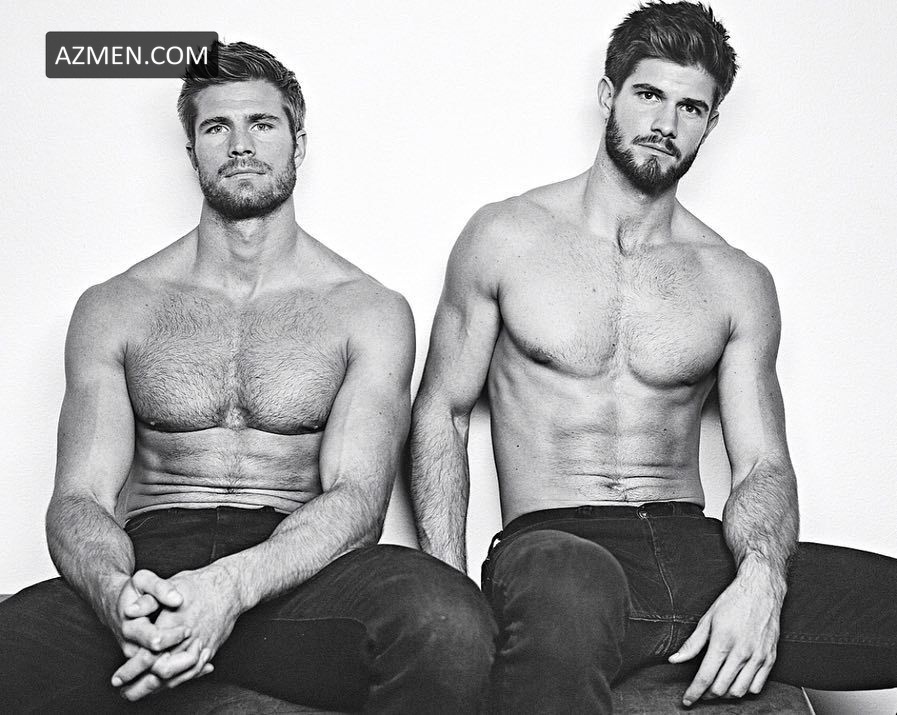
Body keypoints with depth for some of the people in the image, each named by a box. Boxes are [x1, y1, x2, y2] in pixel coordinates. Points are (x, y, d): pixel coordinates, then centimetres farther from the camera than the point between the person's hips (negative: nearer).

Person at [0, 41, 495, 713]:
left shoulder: (370, 311, 6)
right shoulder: (113, 309, 11)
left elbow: (357, 495, -6)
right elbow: (79, 497, 2)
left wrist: (235, 583, -26)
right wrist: (117, 592, -23)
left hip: (296, 571, 0)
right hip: (153, 561, 0)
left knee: (447, 620, -33)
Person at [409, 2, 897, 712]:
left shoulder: (738, 282, 11)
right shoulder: (505, 236, 4)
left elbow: (763, 461, 6)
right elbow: (441, 411, 7)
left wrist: (761, 576, -17)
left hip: (696, 548, 4)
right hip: (553, 544, -3)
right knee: (570, 589, -41)